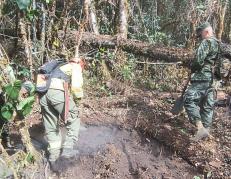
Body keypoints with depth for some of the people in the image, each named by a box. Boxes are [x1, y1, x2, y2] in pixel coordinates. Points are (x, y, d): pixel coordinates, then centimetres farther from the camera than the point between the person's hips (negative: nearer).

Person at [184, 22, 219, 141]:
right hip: (212, 79, 10)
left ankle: (201, 128, -17)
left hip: (202, 77, -10)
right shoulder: (219, 44, 19)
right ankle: (206, 130, 17)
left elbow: (199, 60, -18)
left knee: (189, 100, -10)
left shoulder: (207, 42, -9)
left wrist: (192, 68, 0)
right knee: (207, 105, 11)